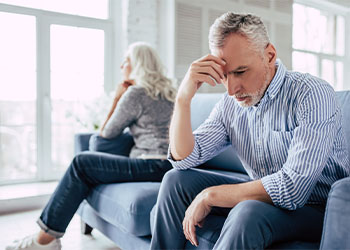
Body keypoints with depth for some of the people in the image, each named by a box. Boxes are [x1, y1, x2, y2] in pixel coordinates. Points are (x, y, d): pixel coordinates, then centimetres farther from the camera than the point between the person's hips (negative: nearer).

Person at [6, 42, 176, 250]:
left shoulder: (135, 93, -8)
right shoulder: (167, 91, 21)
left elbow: (107, 133, 2)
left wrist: (117, 99, 9)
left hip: (155, 165, -10)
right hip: (168, 164, 10)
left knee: (81, 164, -9)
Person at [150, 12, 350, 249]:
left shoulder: (313, 94, -21)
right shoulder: (230, 105, -1)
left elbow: (293, 187, -30)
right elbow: (184, 158, -5)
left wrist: (209, 196, -23)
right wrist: (184, 97, -19)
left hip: (316, 209, -5)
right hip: (260, 197, 6)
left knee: (249, 212, -36)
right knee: (176, 179, -4)